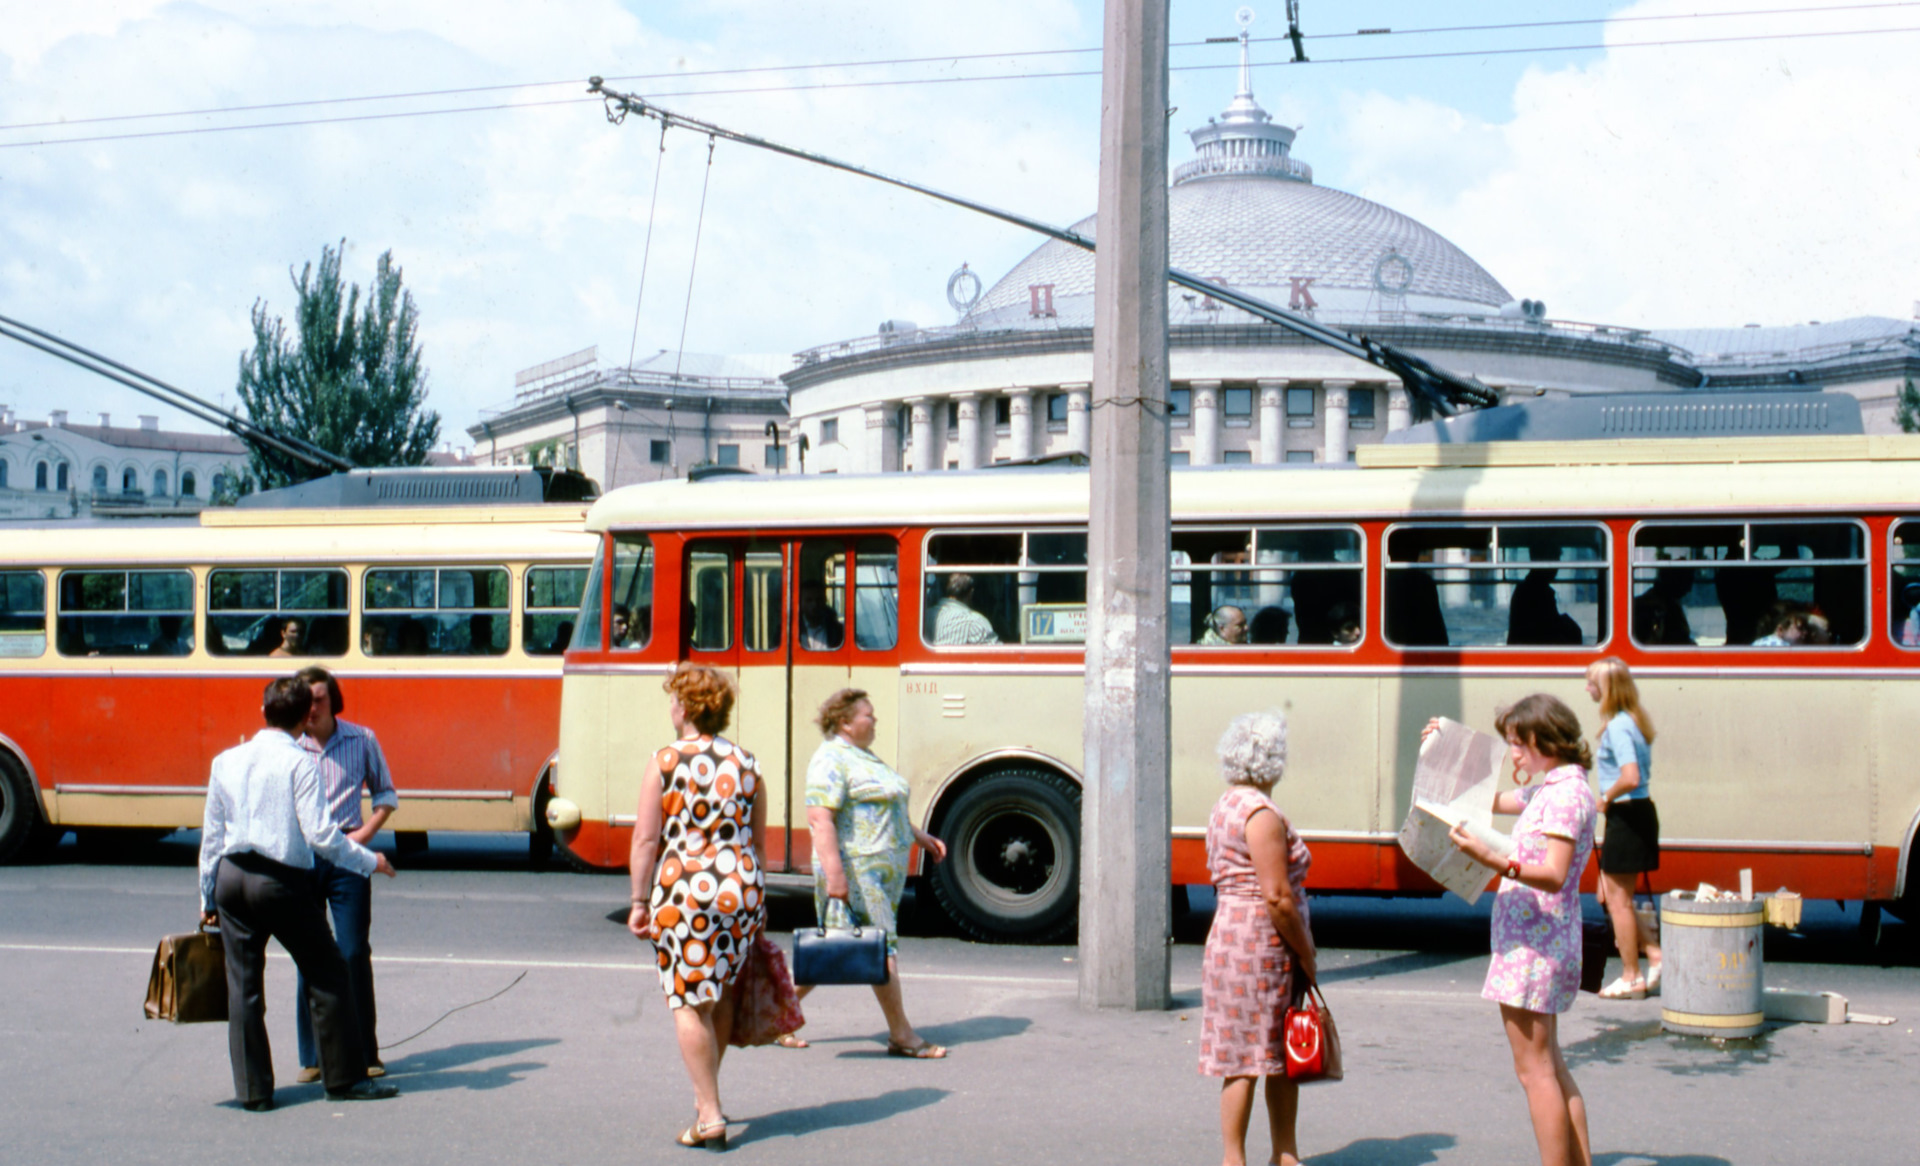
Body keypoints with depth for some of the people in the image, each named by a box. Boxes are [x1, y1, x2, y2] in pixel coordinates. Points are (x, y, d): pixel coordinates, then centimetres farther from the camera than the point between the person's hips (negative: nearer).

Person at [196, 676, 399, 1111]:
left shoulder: (226, 761, 8)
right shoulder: (299, 762, -8)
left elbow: (211, 835, 12)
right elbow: (319, 834, -14)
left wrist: (207, 899, 20)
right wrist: (368, 860, -2)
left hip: (232, 876, 5)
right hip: (282, 881, -5)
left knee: (243, 985, 9)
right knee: (328, 975, 7)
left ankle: (253, 1089, 10)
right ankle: (344, 1078, 11)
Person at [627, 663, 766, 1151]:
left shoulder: (665, 762, -6)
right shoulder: (745, 763, 7)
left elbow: (645, 839, -8)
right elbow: (758, 839, 13)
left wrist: (640, 901, -1)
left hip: (685, 892, -5)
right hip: (742, 890, 5)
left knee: (690, 1004, 1)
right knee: (722, 994, 19)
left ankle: (710, 1117, -2)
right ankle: (706, 1094, 33)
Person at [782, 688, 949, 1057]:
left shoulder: (863, 757, 19)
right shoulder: (831, 760, -13)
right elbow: (820, 820, -22)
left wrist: (919, 835, 27)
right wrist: (834, 873, -28)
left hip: (884, 870, 10)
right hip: (856, 869, -10)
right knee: (882, 947, -7)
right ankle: (901, 1036, -1)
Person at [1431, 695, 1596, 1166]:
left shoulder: (1567, 792, -16)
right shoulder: (1547, 790, 15)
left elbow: (1554, 875, -27)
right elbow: (1488, 800, 31)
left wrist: (1494, 860, -40)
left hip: (1535, 945, -10)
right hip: (1541, 944, 10)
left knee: (1534, 1069, -6)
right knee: (1549, 1067, 15)